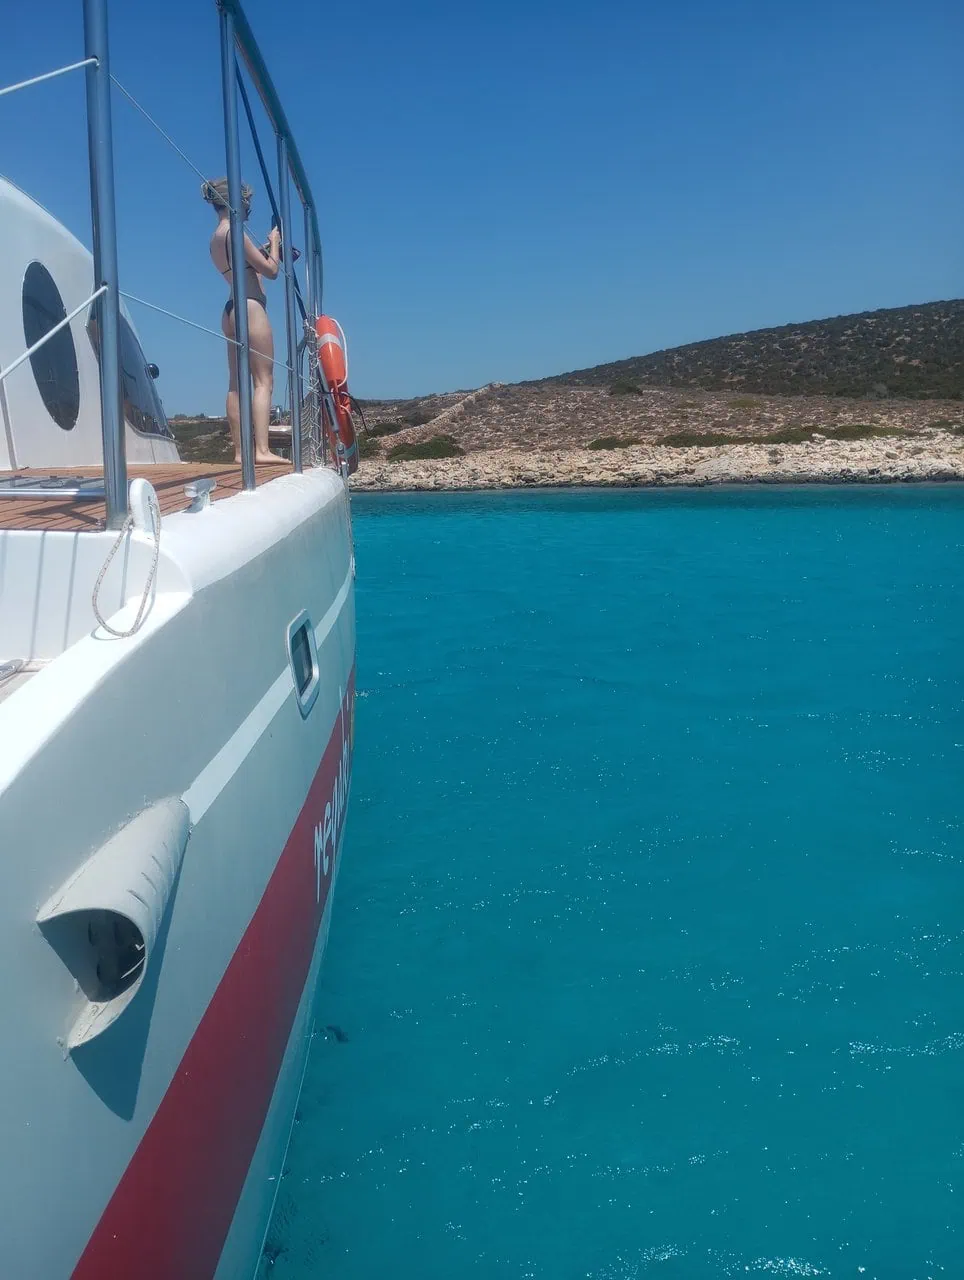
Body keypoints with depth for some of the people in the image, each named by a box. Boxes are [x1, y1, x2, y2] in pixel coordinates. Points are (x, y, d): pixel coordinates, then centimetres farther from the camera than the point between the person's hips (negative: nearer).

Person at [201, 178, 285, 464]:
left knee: (237, 383, 6)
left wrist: (265, 247, 25)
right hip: (250, 307, -9)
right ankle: (262, 450, -20)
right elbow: (271, 270, -9)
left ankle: (240, 451, 6)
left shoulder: (216, 238, 17)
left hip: (232, 310, 9)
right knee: (264, 380, -12)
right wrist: (274, 242, 6)